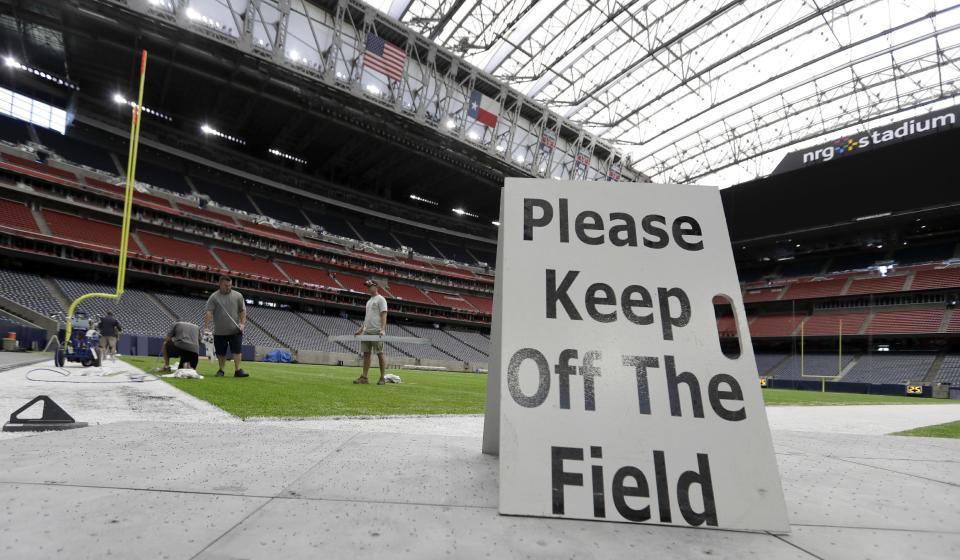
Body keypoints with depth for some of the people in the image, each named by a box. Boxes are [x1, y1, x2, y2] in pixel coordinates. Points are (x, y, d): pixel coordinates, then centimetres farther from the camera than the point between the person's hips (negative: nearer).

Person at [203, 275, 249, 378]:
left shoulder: (238, 296, 6)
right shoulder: (214, 297, 0)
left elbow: (243, 311, 7)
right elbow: (208, 313, -7)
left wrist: (242, 323, -5)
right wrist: (206, 327, -16)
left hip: (235, 330, 0)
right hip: (219, 331, 0)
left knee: (237, 350, -7)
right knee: (221, 352, 7)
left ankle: (238, 370, -7)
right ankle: (221, 370, 20)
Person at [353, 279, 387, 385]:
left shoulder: (380, 299, -4)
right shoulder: (369, 301, 22)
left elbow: (383, 315, -14)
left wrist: (382, 329, -25)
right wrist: (360, 329, 20)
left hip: (376, 331, -9)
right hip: (367, 331, 9)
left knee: (380, 353, -5)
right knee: (366, 353, 6)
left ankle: (382, 378, 0)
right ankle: (364, 377, 8)